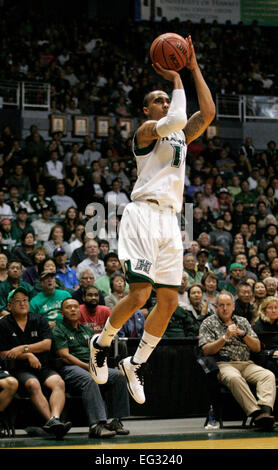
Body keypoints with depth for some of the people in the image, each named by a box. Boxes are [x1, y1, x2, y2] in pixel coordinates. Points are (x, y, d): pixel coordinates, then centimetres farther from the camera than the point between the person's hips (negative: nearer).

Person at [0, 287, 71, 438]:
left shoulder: (39, 321, 16)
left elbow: (47, 344, 3)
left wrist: (23, 349, -7)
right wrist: (28, 355, -8)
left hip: (43, 367, 3)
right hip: (19, 369, -3)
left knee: (59, 383, -29)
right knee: (33, 384, -36)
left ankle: (54, 418, -51)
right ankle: (51, 419, -51)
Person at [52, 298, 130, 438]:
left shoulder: (87, 330, 30)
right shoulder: (59, 331, 8)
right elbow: (65, 356, -5)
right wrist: (88, 367, -15)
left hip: (92, 367, 6)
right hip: (70, 368, -6)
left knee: (118, 376, -21)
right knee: (89, 380, -39)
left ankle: (116, 421, -22)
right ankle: (97, 425, -51)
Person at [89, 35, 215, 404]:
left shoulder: (180, 135, 22)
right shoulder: (146, 130, 0)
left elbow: (208, 113, 10)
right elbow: (176, 120, -21)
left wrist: (194, 68, 10)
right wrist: (176, 80, -9)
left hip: (169, 220, 8)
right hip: (144, 214, -8)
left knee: (169, 301, 3)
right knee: (139, 294, -17)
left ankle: (136, 364, 16)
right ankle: (101, 343, 7)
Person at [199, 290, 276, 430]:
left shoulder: (243, 322, 22)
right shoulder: (208, 323, 12)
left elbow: (257, 348, 16)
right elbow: (206, 350, -1)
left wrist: (243, 334, 0)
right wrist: (225, 337, -10)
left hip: (246, 364, 4)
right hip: (224, 365, -4)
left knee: (268, 375, -27)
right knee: (234, 378, -39)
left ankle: (265, 410, -48)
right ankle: (256, 413, -49)